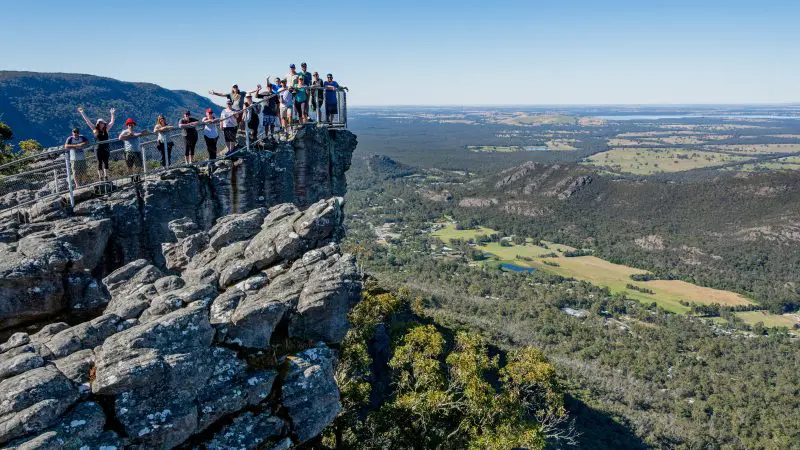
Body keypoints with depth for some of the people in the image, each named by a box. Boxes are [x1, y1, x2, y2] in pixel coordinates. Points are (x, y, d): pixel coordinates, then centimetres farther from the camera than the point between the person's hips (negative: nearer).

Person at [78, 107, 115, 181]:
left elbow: (112, 122, 4)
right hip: (99, 149, -1)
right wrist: (82, 113, 3)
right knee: (99, 163, 3)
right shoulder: (95, 130, 2)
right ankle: (100, 177, 6)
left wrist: (112, 114, -3)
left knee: (106, 162, 4)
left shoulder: (106, 129, 6)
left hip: (106, 148, 1)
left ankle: (106, 177, 9)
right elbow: (87, 121, 4)